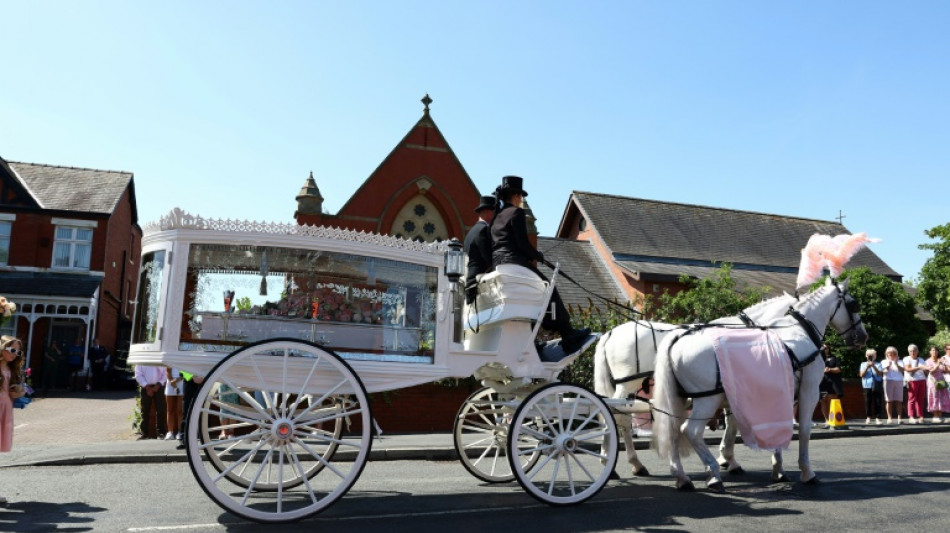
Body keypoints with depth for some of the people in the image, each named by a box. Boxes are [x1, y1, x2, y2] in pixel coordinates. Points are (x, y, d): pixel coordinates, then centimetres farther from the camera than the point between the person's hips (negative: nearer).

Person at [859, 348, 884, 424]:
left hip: (877, 386, -1)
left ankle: (877, 418, 3)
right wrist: (867, 367, -11)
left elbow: (880, 374, -5)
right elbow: (861, 375, 2)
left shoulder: (878, 364, 9)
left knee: (877, 402, -2)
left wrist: (874, 366, -16)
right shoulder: (863, 364, 12)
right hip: (867, 386, 1)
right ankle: (868, 418, 6)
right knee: (868, 402, 0)